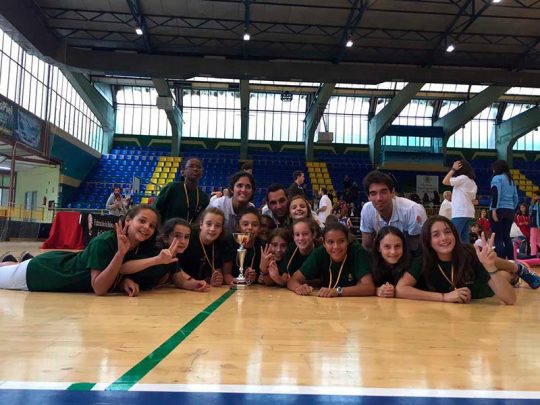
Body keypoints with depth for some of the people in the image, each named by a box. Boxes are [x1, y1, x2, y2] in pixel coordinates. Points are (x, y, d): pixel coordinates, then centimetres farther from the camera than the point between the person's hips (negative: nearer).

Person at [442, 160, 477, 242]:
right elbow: (473, 199, 21)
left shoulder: (463, 178, -7)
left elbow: (445, 181, -14)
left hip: (460, 213, -9)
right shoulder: (472, 181, 21)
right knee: (464, 237, 8)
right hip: (468, 212, 9)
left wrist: (453, 169, -6)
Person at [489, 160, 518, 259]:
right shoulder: (511, 180, 18)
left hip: (499, 210, -7)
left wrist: (493, 210, -17)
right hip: (509, 211, 7)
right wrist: (512, 209, 22)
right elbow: (515, 197, 17)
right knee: (506, 237, 13)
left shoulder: (497, 178, -4)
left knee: (498, 238, -6)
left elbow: (496, 195, -15)